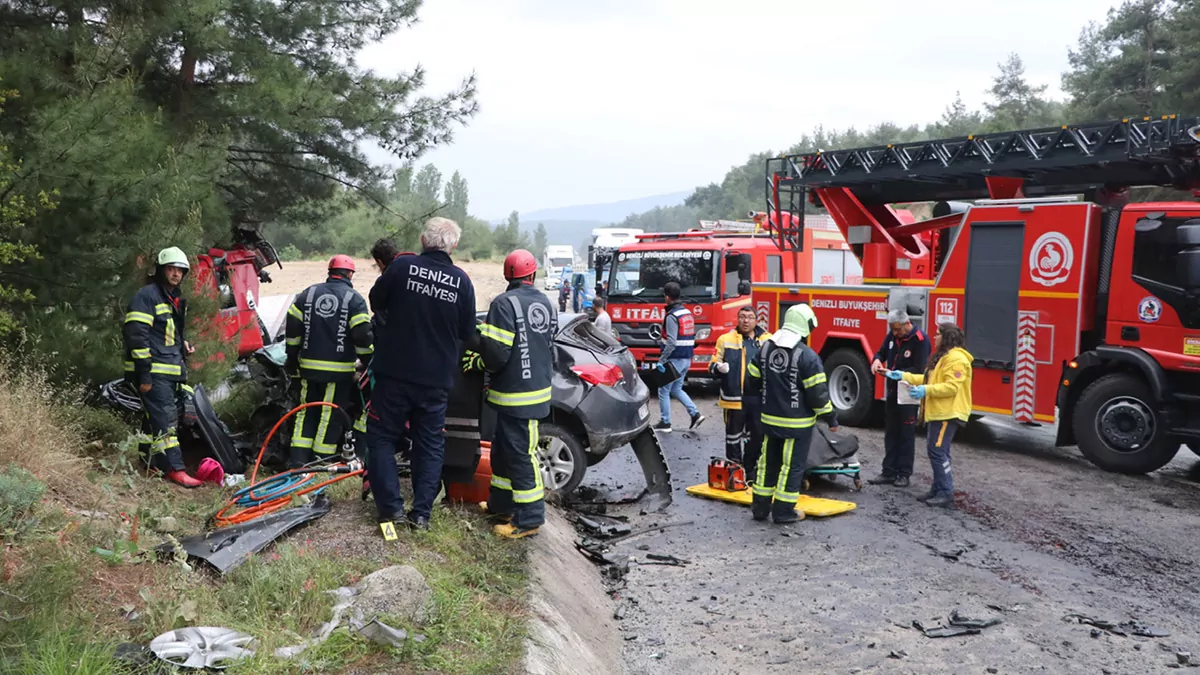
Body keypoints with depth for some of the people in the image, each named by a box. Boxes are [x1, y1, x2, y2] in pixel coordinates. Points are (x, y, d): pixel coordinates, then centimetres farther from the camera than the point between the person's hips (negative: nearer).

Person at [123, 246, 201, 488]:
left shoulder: (177, 299, 19)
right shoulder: (147, 295, -10)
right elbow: (136, 336, -16)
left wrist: (184, 344, 13)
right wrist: (144, 375, -20)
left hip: (171, 372, 9)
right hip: (153, 372, -9)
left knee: (154, 416, 15)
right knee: (164, 419, -11)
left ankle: (149, 459, 25)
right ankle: (175, 469, -13)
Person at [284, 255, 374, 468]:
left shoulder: (308, 294, 9)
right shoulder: (354, 299, -5)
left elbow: (292, 327, 9)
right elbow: (362, 335, -11)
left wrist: (292, 357, 17)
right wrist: (369, 361, 1)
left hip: (309, 366, 4)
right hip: (339, 369, -4)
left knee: (307, 411, 13)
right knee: (331, 414, 3)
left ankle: (298, 458, 9)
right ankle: (321, 460, 5)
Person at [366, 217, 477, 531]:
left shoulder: (402, 266, -11)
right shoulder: (461, 281, -6)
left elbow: (376, 301, 5)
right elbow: (468, 332, 3)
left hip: (394, 372, -1)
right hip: (436, 379, 2)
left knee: (382, 436, 13)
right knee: (430, 445, 13)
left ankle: (390, 505, 9)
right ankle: (422, 512, 11)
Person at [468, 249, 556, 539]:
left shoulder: (505, 303, -17)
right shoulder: (545, 303, 7)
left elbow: (496, 352, -22)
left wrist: (480, 362, -2)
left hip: (516, 394, -8)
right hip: (538, 387, 8)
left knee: (520, 453, -2)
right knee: (503, 449, 20)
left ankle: (529, 518, 3)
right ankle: (501, 503, 31)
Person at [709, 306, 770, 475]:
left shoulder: (767, 340, 6)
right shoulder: (726, 339, 1)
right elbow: (712, 366, 1)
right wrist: (719, 368, -22)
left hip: (759, 399, 2)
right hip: (734, 398, -2)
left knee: (757, 435, 13)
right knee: (734, 436, 6)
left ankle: (750, 469, 29)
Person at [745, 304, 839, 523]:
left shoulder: (766, 347, 1)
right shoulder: (807, 356, -18)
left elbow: (754, 378, 11)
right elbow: (817, 393, -18)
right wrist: (831, 417, -5)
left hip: (770, 418, 6)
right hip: (797, 422, -6)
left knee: (768, 462, 15)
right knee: (792, 465, 4)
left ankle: (760, 506, 22)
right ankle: (783, 511, 10)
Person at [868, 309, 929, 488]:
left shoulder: (920, 340, -17)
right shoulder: (893, 335, 3)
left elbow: (918, 370, -20)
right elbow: (882, 352, 15)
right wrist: (877, 360, -9)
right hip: (892, 391, 7)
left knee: (906, 435, 2)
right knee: (891, 433, 10)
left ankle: (904, 474, 10)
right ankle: (889, 472, 16)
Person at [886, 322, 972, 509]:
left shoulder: (956, 358, -16)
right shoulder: (943, 356, 20)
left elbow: (952, 387, -25)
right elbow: (929, 379, 22)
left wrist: (926, 390, -30)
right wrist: (904, 376, 17)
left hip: (948, 413, -11)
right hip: (937, 412, 11)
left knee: (938, 451, -12)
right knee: (937, 451, 13)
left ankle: (946, 494, -8)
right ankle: (938, 489, 20)